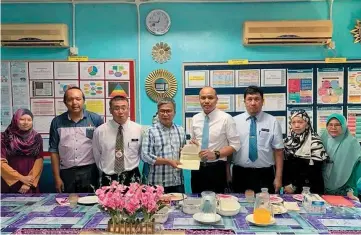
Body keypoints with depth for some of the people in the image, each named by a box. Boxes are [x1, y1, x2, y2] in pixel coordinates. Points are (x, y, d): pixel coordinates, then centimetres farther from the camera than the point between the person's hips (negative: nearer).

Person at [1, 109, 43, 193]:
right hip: (10, 183, -1)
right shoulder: (5, 137, -3)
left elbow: (39, 161, -2)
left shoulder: (37, 137, 2)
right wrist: (21, 178, -11)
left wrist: (30, 180, -11)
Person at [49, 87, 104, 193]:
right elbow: (54, 150, 4)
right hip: (66, 173, 2)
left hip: (90, 172, -1)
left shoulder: (96, 119, -4)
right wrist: (57, 177, 1)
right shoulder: (57, 122, 1)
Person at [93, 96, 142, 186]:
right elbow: (97, 155, 8)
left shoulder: (139, 129, -5)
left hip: (131, 178, 1)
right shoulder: (99, 131, -6)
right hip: (109, 179, 0)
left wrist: (132, 167, 9)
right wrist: (105, 170, 12)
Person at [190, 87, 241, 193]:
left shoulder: (226, 118, -9)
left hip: (217, 168, -4)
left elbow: (235, 144, -9)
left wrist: (216, 154, -21)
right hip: (197, 168, 4)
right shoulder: (195, 118, 6)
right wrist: (192, 143, -7)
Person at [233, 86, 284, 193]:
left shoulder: (272, 121, 0)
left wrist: (278, 177, -6)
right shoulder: (235, 121, 2)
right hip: (241, 174, 1)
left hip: (265, 174, 0)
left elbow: (278, 151, -1)